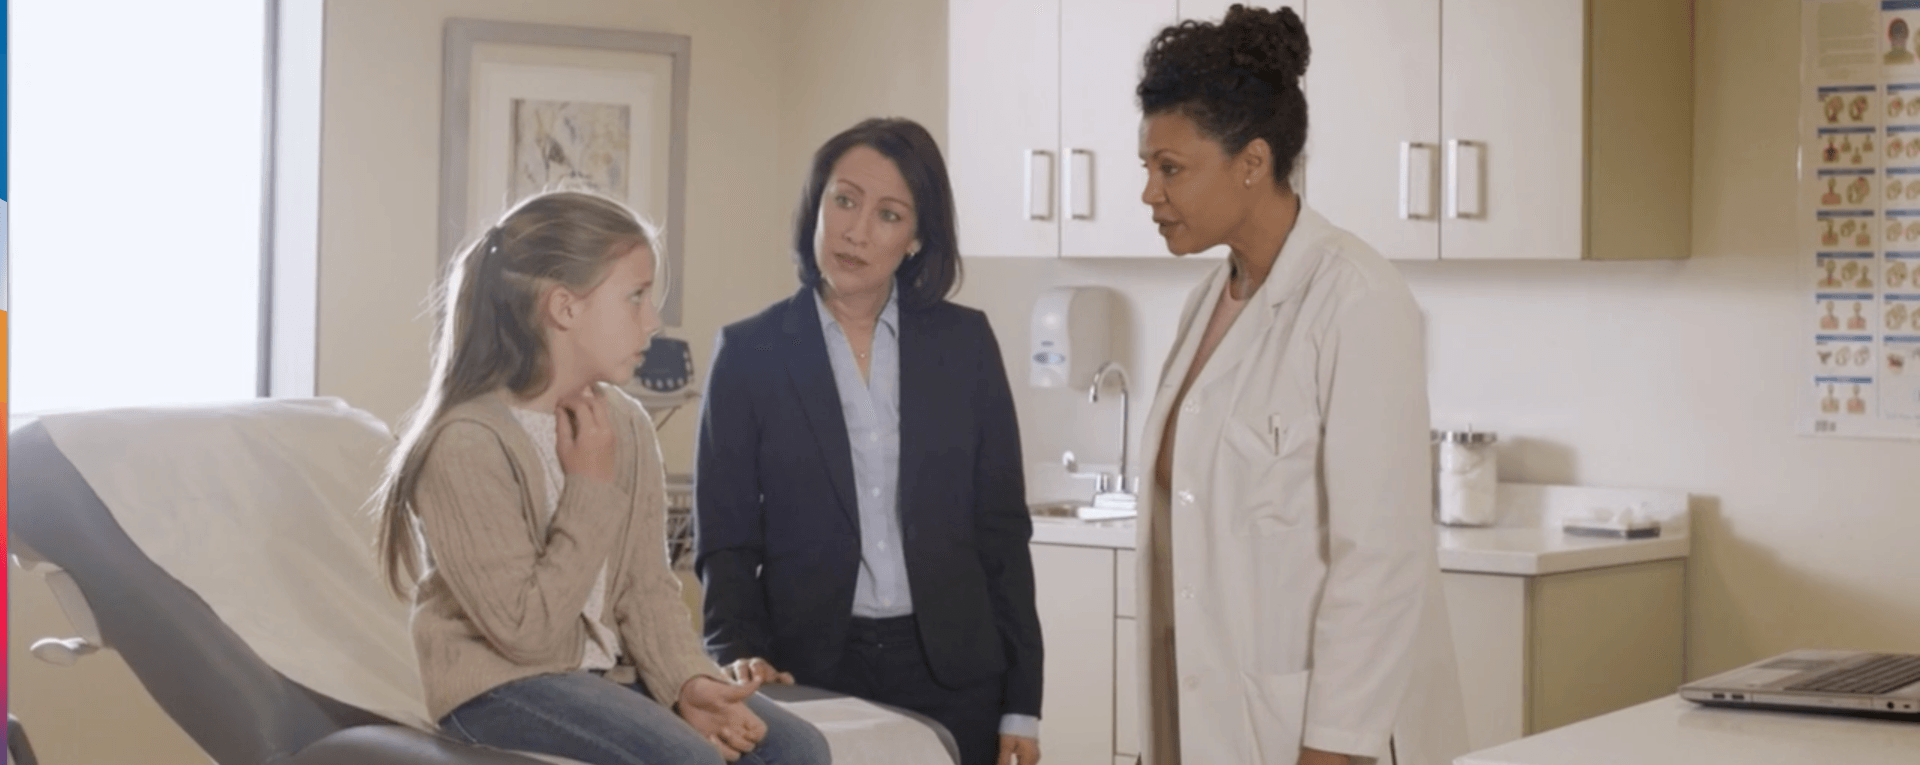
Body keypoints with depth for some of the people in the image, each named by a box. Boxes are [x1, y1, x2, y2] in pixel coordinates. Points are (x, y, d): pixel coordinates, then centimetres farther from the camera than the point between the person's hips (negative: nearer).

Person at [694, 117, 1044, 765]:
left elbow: (1001, 527, 4)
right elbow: (726, 537, 0)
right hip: (808, 673, -1)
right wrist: (743, 653, -17)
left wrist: (1021, 702, 1)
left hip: (951, 671, 1)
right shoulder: (750, 352, -1)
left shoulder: (965, 342, 3)